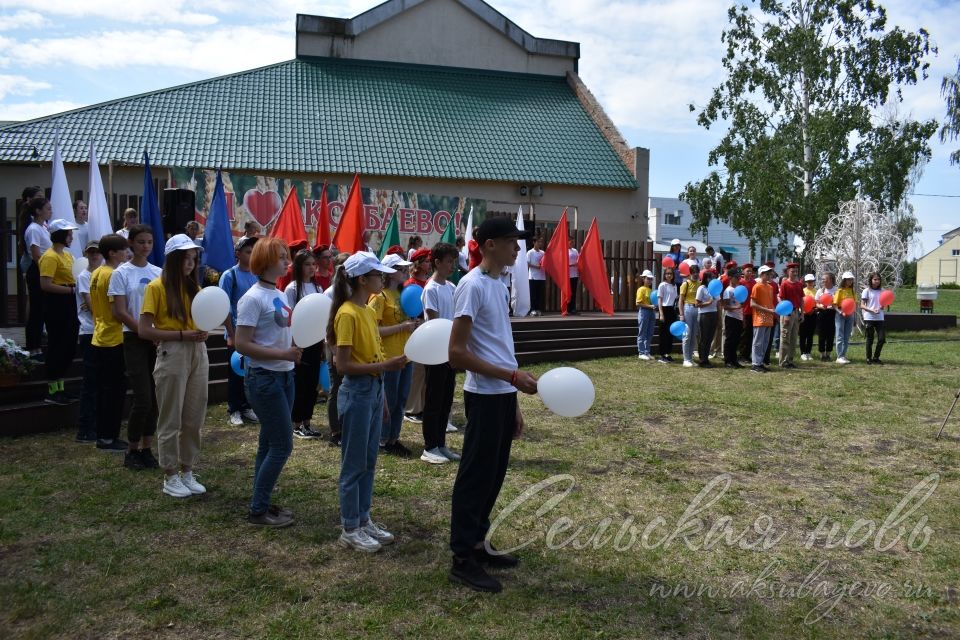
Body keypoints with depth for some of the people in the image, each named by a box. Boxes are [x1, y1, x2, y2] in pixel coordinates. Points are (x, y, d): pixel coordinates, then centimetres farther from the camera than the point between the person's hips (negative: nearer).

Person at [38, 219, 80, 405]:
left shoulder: (67, 254, 15)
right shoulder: (50, 257, -14)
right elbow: (45, 285, -23)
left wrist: (76, 285, 6)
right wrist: (71, 289, -20)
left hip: (68, 305, 9)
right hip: (55, 305, -9)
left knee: (68, 347, 14)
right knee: (56, 347, -2)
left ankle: (59, 387, 25)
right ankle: (52, 391, 7)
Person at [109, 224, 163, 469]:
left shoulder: (159, 273, 8)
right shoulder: (121, 273, -2)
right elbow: (120, 312, -7)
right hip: (135, 340, -4)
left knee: (155, 398, 5)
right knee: (143, 398, -8)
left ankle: (146, 449, 17)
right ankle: (132, 451, 10)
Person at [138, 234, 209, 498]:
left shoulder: (194, 287, 12)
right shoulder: (156, 287, -5)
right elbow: (145, 330, -10)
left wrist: (202, 332, -5)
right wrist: (182, 334, -17)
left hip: (198, 354, 6)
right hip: (172, 356, -6)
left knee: (194, 418, 10)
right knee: (171, 420, 3)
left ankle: (187, 471, 23)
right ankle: (170, 476, 15)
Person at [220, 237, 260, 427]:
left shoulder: (257, 276, 5)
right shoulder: (229, 276, -7)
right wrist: (232, 335, -11)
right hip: (237, 334, -4)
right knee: (236, 373, 6)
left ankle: (247, 407, 22)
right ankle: (234, 410, 17)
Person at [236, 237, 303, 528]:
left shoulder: (281, 295, 11)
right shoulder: (253, 299, -15)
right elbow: (242, 345, -19)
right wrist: (283, 354, -24)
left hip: (284, 376, 8)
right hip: (264, 378, -8)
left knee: (270, 443, 14)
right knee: (282, 445, -5)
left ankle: (262, 503, 25)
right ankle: (257, 511, 8)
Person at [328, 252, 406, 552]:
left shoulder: (368, 311, 10)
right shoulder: (347, 314, -17)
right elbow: (343, 365, -19)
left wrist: (385, 380, 15)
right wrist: (384, 366, -24)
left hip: (375, 389, 9)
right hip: (357, 392, -9)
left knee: (369, 461, 16)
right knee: (354, 464, 3)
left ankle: (364, 520, 28)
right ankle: (350, 529, 15)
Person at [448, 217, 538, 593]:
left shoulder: (499, 286, 13)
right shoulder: (472, 286, -15)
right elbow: (457, 353, -19)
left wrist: (513, 403, 16)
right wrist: (512, 376, -20)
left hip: (504, 395, 9)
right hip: (485, 397, -9)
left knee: (494, 475, 16)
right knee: (475, 477, 1)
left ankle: (477, 543, 30)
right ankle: (462, 559, 13)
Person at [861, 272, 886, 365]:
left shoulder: (881, 291, 12)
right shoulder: (867, 291, -2)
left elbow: (882, 305, 16)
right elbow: (862, 305, -6)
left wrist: (882, 306, -8)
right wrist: (872, 310, -20)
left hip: (879, 318, 4)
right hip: (869, 318, -4)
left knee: (882, 338, -1)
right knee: (870, 339, 1)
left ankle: (876, 358, 13)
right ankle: (869, 359, 11)